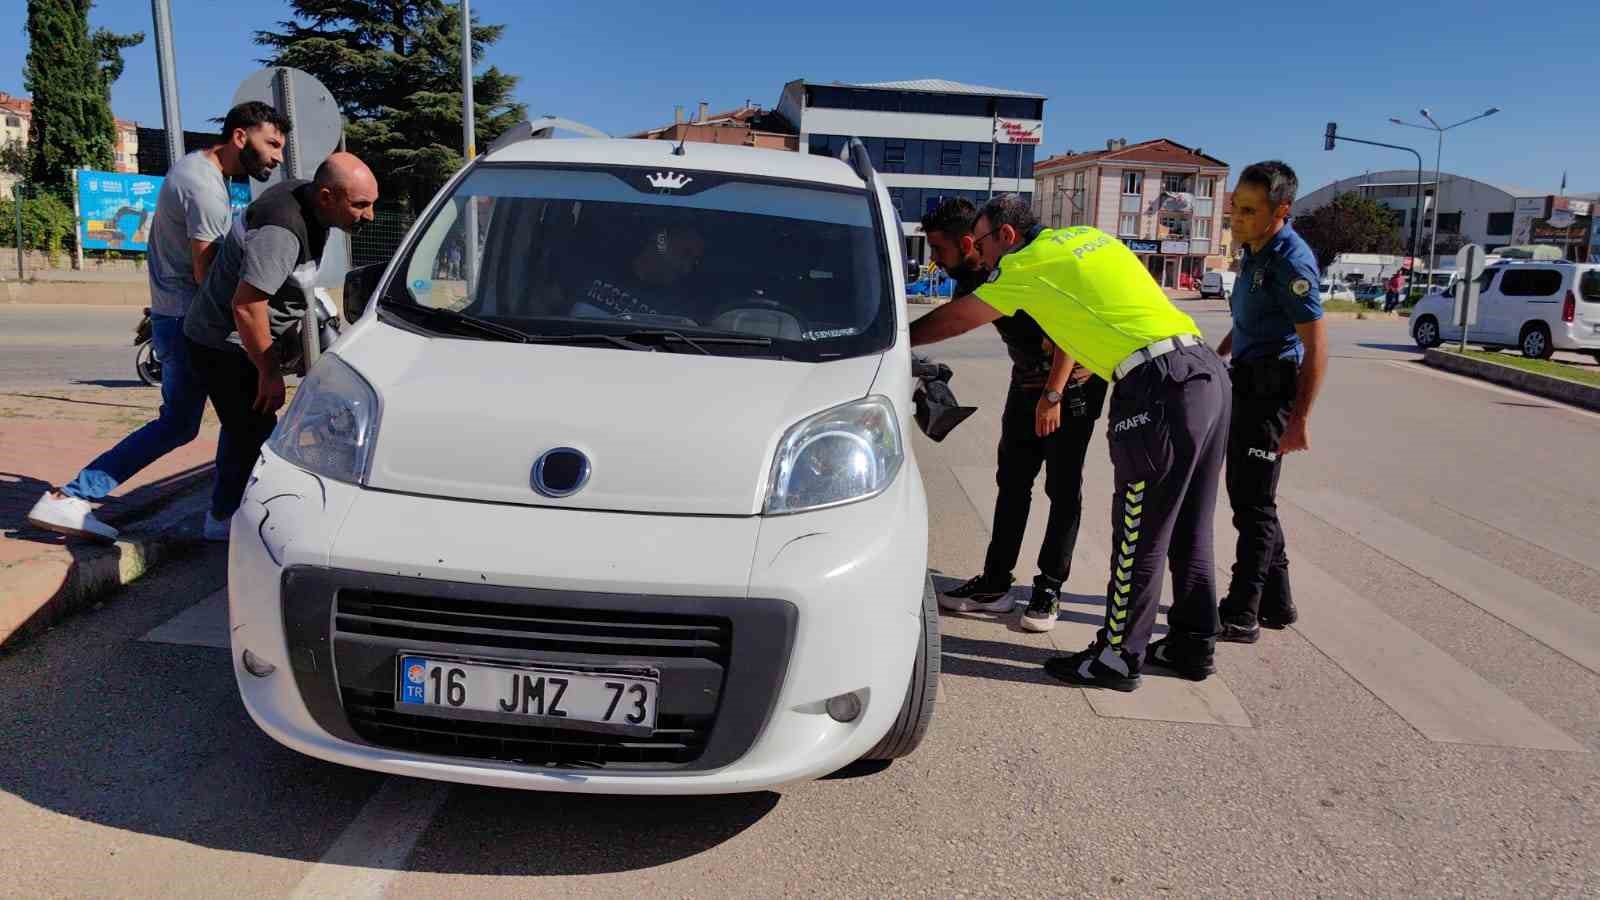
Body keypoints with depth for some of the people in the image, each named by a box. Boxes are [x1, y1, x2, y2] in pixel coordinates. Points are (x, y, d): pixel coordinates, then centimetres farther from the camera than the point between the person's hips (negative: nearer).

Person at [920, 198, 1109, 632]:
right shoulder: (969, 280, -4)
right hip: (1028, 381, 7)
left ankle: (1049, 590, 7)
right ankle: (995, 584, 12)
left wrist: (1053, 394, -30)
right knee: (1012, 482, 6)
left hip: (1074, 383, -7)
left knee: (1063, 489, -2)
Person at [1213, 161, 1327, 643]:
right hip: (1248, 384, 10)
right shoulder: (1254, 250, 9)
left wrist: (1299, 420, -22)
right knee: (1246, 493, 16)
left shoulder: (1291, 261, -20)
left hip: (1271, 389, -10)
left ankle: (1241, 616, 5)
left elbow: (1316, 346, -21)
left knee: (1254, 504, -4)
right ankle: (1276, 602, 27)